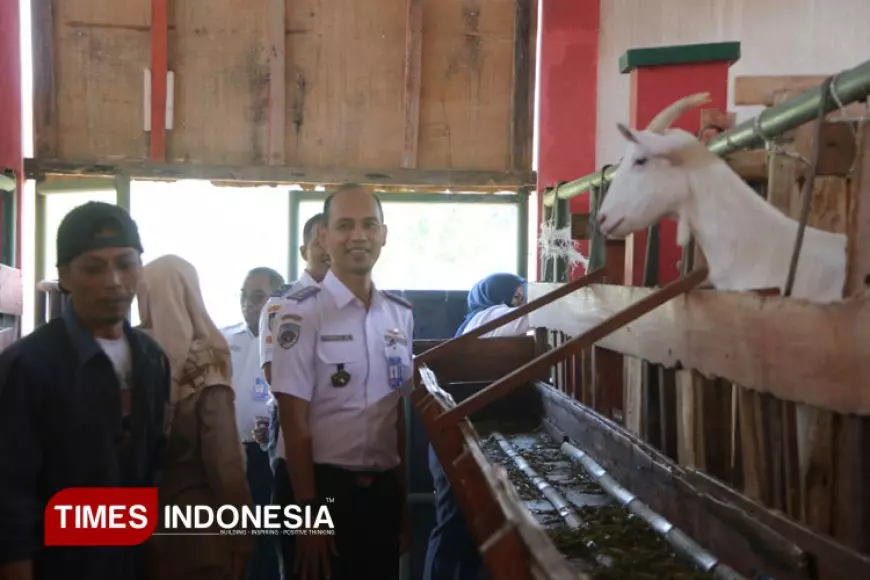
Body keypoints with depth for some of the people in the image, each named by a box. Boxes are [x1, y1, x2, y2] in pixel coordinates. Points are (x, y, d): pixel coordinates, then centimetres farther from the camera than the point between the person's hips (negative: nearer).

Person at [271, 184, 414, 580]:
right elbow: (294, 421, -11)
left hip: (385, 487, 6)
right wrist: (308, 512, -12)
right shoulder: (302, 312, -12)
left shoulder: (401, 315, 6)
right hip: (327, 485, -5)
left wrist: (403, 493, 13)